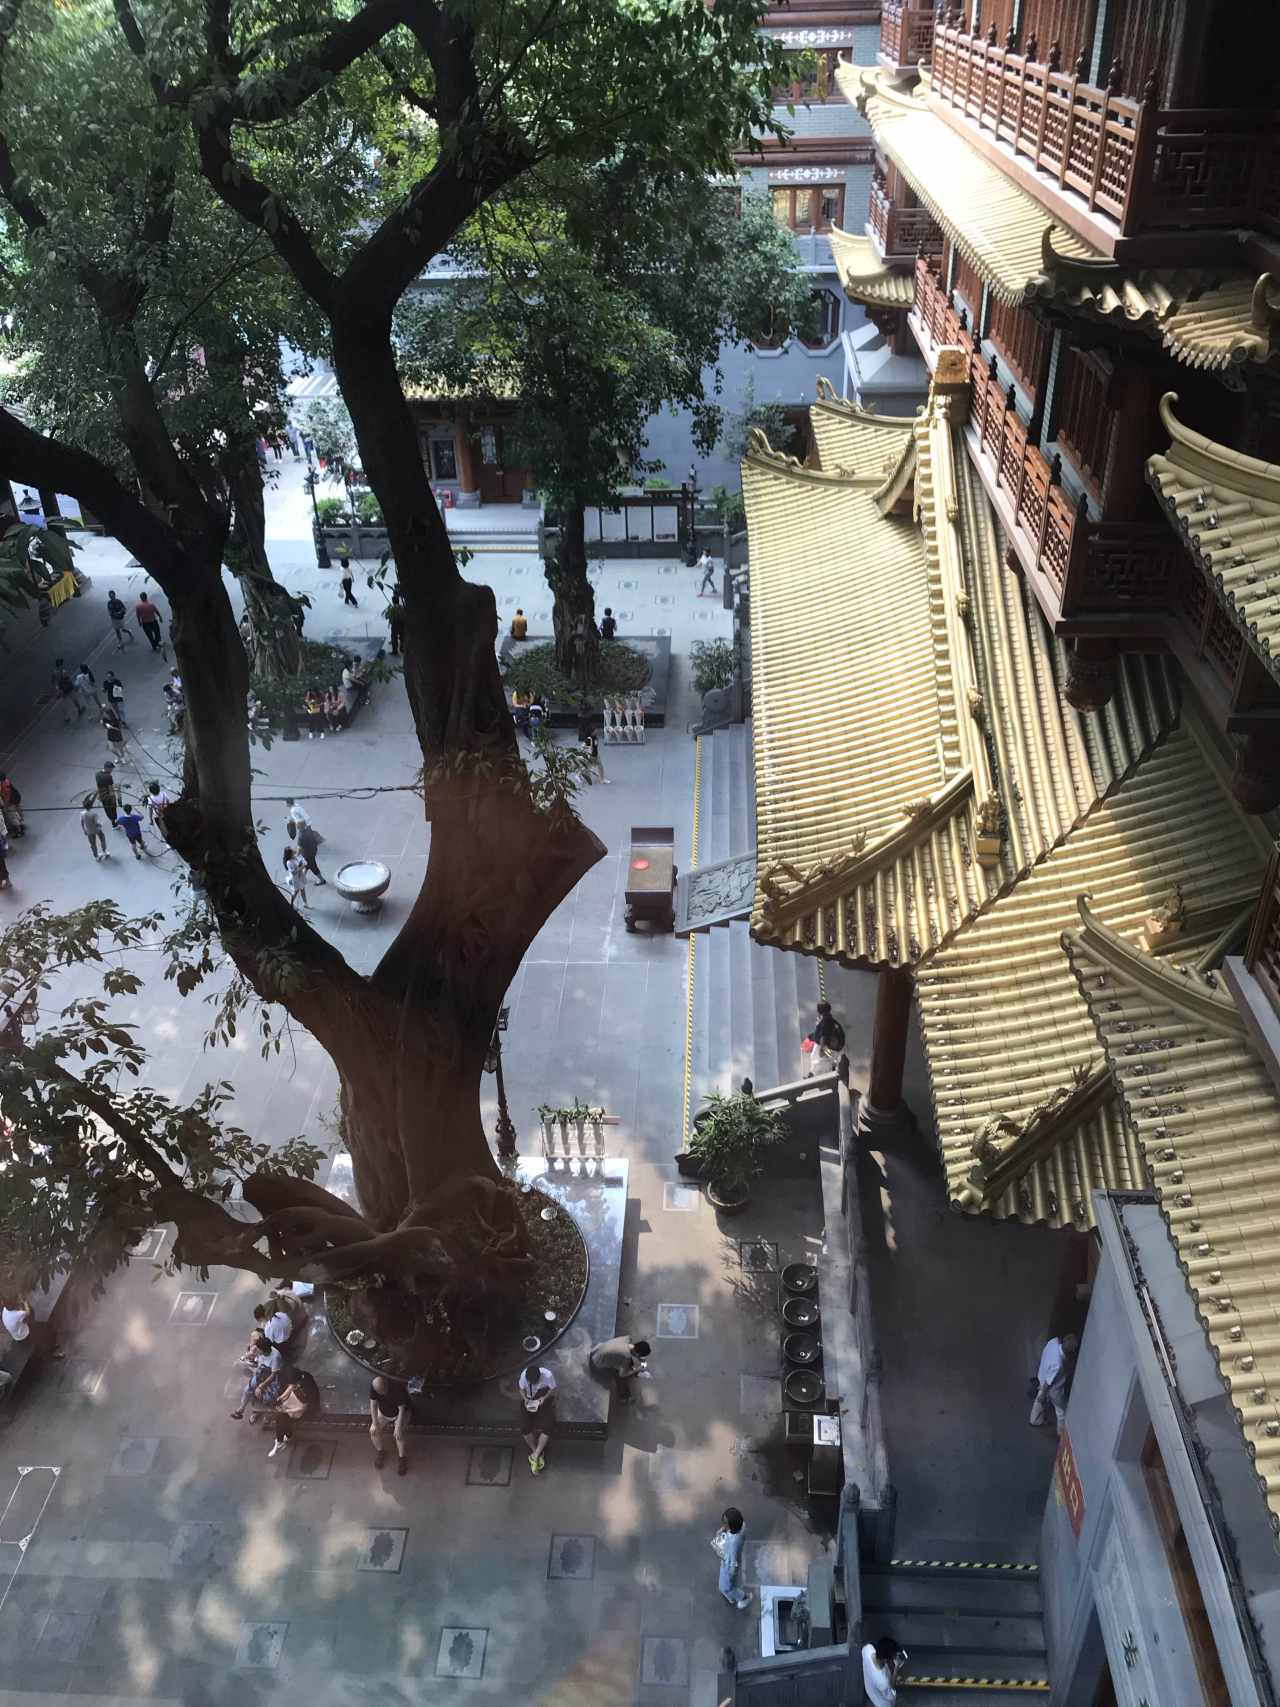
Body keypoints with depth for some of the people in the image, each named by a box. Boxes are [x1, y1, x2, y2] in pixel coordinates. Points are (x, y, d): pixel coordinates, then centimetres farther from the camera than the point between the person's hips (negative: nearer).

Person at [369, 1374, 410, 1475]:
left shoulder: (398, 1388, -36)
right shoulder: (373, 1386, -26)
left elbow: (402, 1409, -29)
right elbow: (373, 1404, -17)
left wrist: (398, 1428, -32)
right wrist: (375, 1423, -21)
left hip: (399, 1414, -4)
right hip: (383, 1413, 4)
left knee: (398, 1434, -25)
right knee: (373, 1431, -15)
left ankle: (402, 1458, -3)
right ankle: (380, 1451, 12)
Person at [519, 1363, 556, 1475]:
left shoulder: (548, 1375, -27)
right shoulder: (524, 1375, -21)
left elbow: (553, 1390, -9)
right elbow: (522, 1389, -2)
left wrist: (544, 1397, -24)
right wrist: (525, 1398, -20)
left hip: (545, 1400, -2)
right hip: (529, 1401, 2)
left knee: (547, 1427, -25)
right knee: (525, 1428, -19)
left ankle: (535, 1456, -16)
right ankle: (538, 1454, -3)